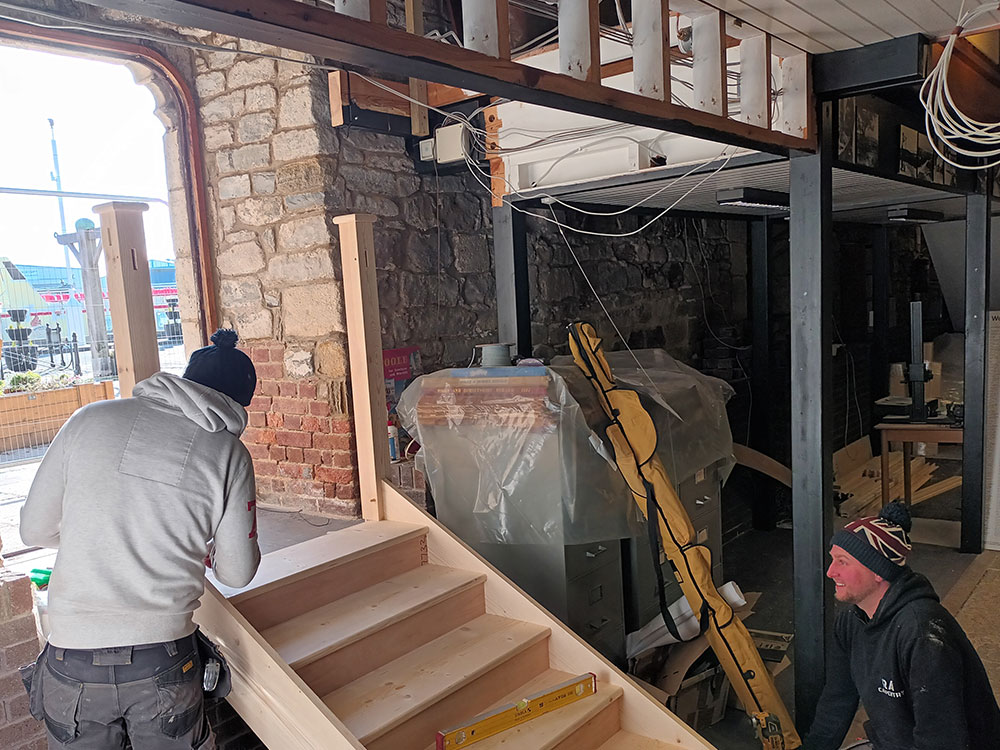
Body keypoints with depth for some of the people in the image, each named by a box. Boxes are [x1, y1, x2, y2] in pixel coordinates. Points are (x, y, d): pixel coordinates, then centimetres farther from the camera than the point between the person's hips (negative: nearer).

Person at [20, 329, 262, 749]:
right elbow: (237, 573, 2)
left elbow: (35, 529, 5)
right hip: (164, 663, -1)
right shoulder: (229, 453, -5)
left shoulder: (90, 420, -2)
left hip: (71, 664, 2)